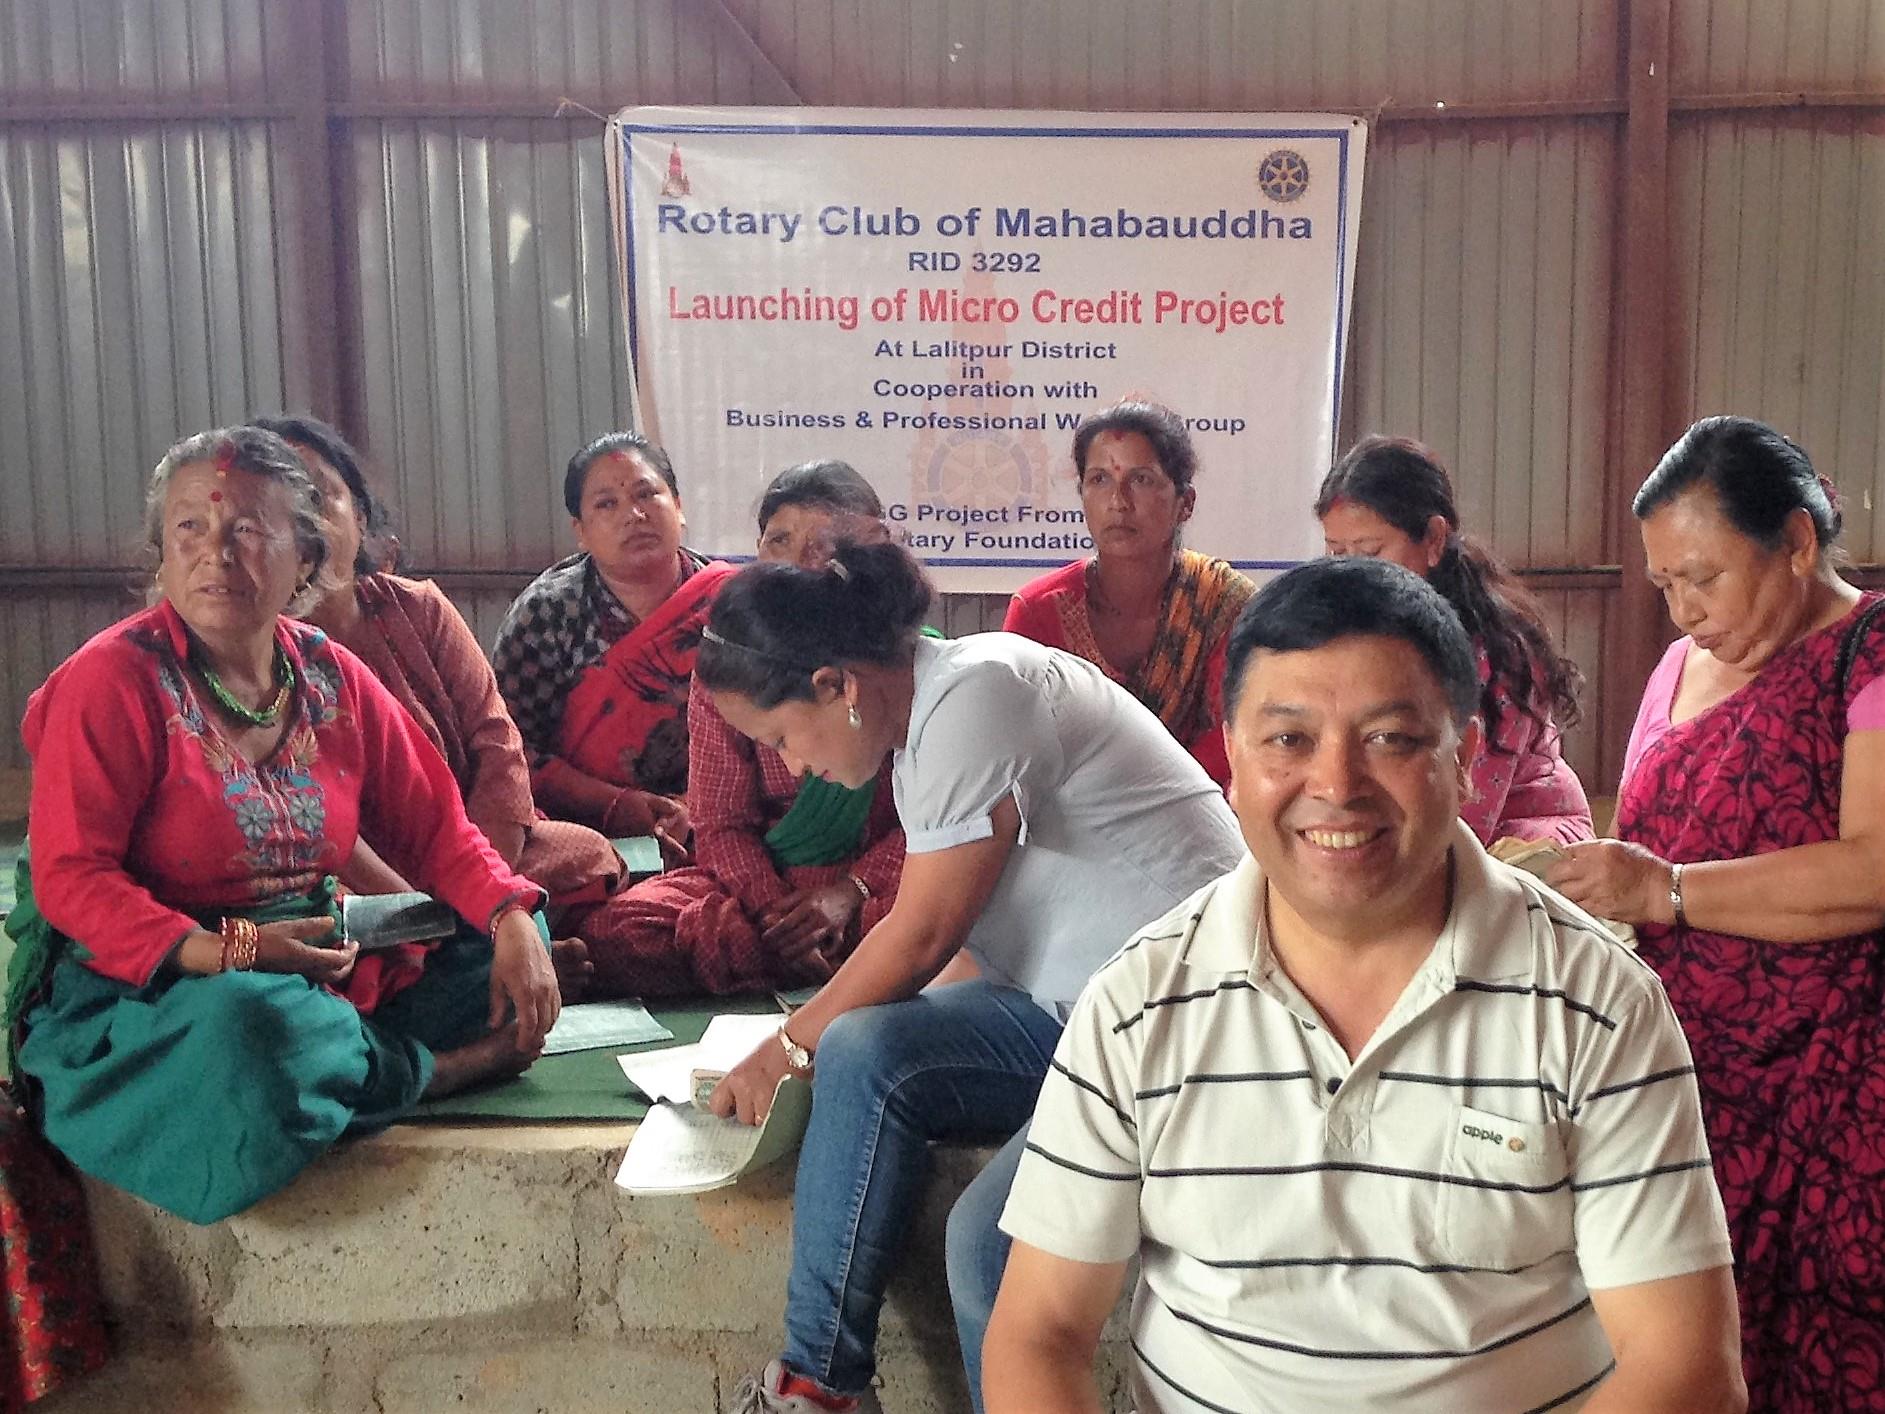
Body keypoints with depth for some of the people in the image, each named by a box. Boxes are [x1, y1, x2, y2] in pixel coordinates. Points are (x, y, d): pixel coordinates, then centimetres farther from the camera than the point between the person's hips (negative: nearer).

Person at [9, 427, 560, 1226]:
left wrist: (512, 919, -13)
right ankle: (438, 1070, -11)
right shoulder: (113, 681, -10)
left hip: (324, 971, 6)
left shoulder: (334, 679, 6)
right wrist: (223, 954, -29)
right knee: (251, 1029, -38)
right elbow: (70, 878, -16)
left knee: (509, 954, -2)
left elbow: (433, 828, 7)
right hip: (140, 986, -5)